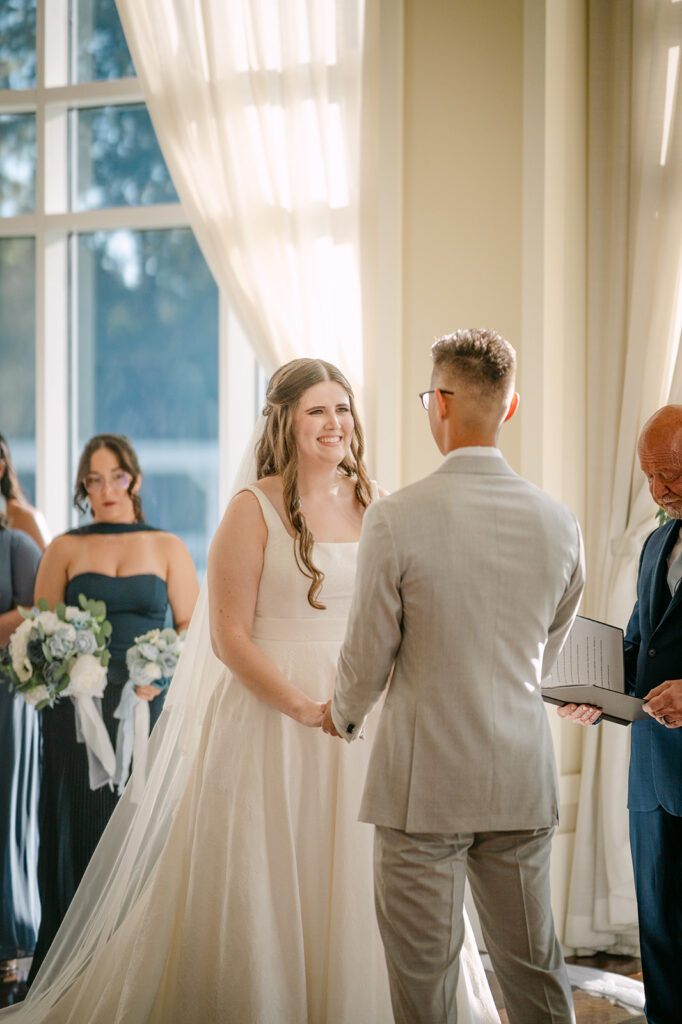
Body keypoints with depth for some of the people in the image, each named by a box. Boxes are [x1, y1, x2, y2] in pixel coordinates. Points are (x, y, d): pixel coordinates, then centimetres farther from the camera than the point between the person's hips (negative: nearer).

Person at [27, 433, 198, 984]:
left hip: (146, 707, 0)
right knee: (78, 829, 0)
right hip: (78, 711, 0)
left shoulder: (167, 547, 10)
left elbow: (194, 627, 5)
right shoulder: (65, 549, 11)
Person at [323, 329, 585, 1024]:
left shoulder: (395, 519, -15)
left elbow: (367, 653, -6)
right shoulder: (558, 522, -2)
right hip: (524, 781, 4)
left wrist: (344, 715, 16)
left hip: (424, 782, -4)